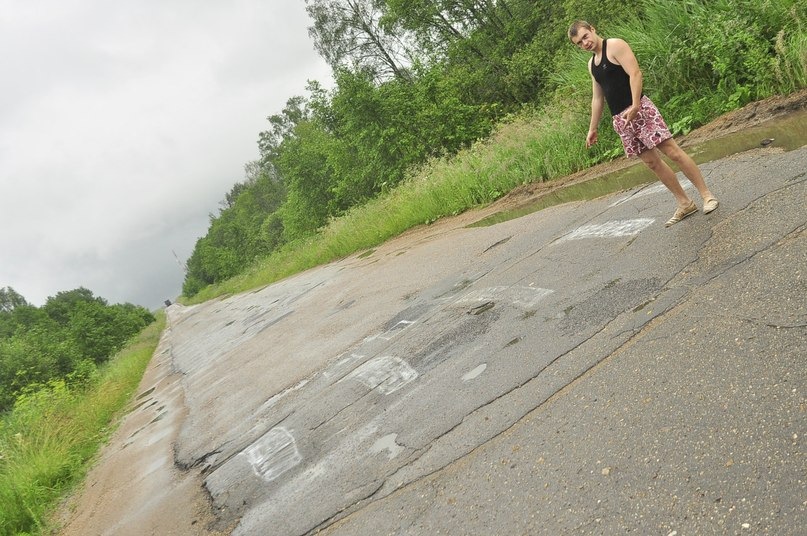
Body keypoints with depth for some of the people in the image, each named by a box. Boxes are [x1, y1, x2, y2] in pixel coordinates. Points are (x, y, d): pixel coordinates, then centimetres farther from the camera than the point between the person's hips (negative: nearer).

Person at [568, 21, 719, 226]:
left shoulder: (615, 46, -4)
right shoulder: (591, 64, 18)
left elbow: (635, 73, -15)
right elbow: (597, 98, 22)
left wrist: (635, 105, -26)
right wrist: (593, 128, 21)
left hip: (640, 109, -7)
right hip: (620, 120, 7)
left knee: (672, 150, -10)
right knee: (652, 162, 6)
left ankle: (707, 195, -3)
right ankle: (685, 204, 13)